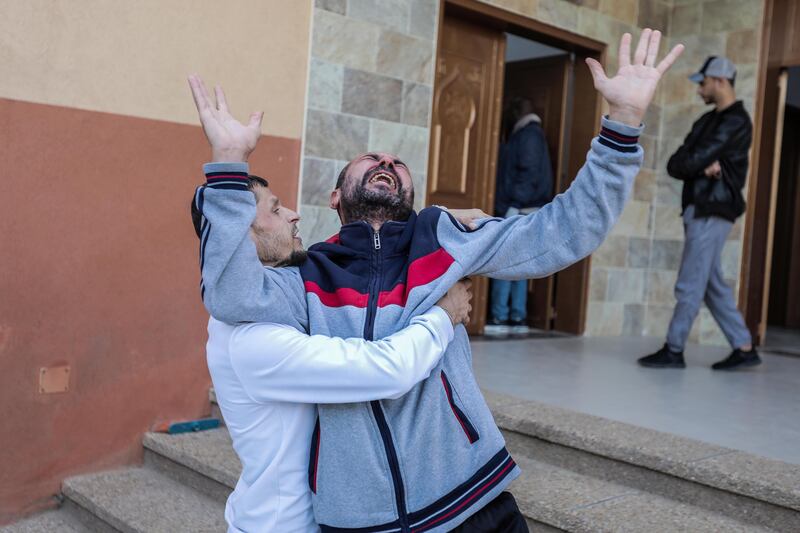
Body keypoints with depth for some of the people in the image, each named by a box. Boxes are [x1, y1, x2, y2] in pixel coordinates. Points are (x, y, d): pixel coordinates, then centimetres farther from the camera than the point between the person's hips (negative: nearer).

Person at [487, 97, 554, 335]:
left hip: (520, 211, -10)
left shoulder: (529, 134, -7)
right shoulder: (528, 135, 23)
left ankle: (499, 318, -11)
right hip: (522, 211, 10)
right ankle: (518, 318, 8)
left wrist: (514, 205, -22)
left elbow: (529, 173, -17)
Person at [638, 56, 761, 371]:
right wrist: (702, 167, -10)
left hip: (711, 212, -9)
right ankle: (744, 348, 17)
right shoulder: (708, 121, 19)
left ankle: (673, 350, 2)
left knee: (689, 285, -5)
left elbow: (691, 162, -18)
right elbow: (674, 165, 6)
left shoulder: (735, 121, -9)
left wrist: (696, 164, 3)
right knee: (713, 285, 11)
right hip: (699, 210, 9)